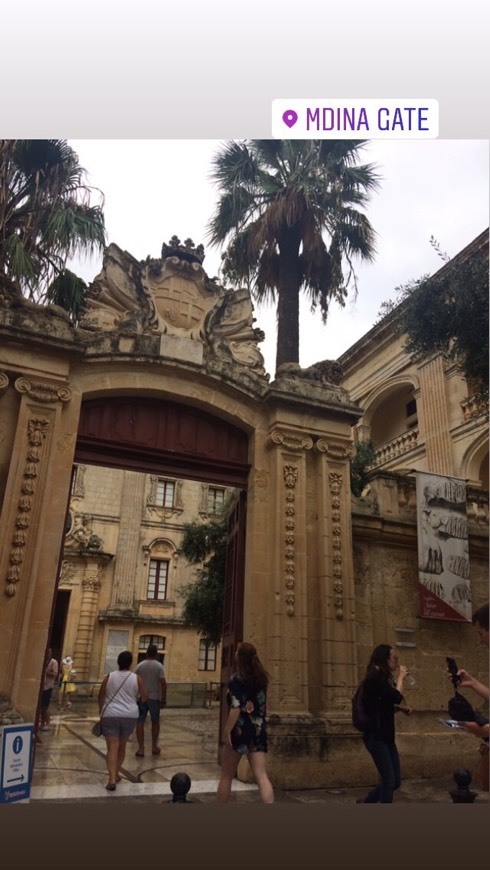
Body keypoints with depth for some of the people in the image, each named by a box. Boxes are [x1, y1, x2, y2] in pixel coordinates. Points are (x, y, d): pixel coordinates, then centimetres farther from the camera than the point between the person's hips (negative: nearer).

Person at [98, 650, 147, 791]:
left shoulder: (109, 677, 1)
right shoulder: (136, 678, -1)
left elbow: (100, 697, 8)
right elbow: (144, 697, 6)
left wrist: (101, 712, 21)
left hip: (110, 715, -1)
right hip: (130, 716, 1)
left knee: (112, 748, -3)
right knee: (122, 746, 19)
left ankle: (112, 779, -15)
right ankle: (116, 774, 31)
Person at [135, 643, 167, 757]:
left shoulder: (140, 665, -1)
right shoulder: (159, 666, -7)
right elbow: (163, 683, -13)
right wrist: (164, 698, -6)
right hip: (154, 697, -1)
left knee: (140, 722, 5)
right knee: (155, 722, 16)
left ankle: (141, 748, 1)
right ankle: (154, 747, 23)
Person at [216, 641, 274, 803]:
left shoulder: (236, 679, -11)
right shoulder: (262, 678, 8)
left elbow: (236, 708, -19)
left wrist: (226, 731, -16)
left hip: (240, 730, -5)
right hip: (259, 730, 5)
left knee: (226, 776, 12)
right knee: (261, 776, -1)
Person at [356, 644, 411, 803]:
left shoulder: (383, 678, 14)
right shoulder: (375, 677, -17)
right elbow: (397, 697, -23)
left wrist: (402, 708, 4)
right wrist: (400, 677, -9)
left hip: (386, 736, 9)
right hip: (376, 736, -9)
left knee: (395, 781, 11)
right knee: (389, 781, -5)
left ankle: (365, 802, 28)